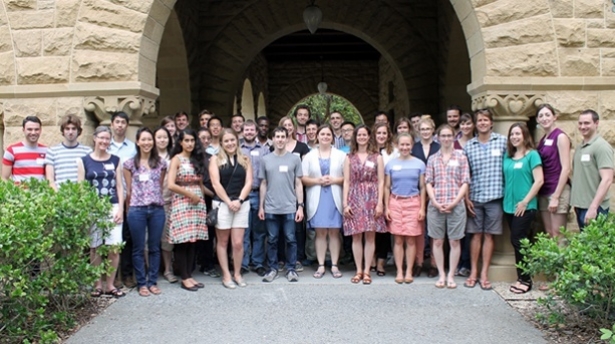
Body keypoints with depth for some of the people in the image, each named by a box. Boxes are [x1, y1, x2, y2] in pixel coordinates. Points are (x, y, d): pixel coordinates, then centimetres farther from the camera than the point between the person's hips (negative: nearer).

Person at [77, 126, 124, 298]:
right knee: (95, 248, 4)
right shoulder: (84, 161, 5)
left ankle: (110, 285, 9)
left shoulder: (115, 160, 10)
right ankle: (98, 285, 16)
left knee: (114, 247, -4)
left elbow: (119, 186, 8)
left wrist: (120, 208, 0)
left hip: (113, 208, 1)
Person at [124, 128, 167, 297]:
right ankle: (141, 283, 15)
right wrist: (130, 207, 5)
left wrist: (159, 200, 8)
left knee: (154, 247, 8)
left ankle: (152, 282, 18)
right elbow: (128, 189, 6)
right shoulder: (130, 163, 2)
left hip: (157, 209, 2)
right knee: (138, 248, 5)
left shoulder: (161, 163, 7)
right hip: (137, 210, -2)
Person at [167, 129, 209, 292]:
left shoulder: (197, 159, 16)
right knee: (182, 241, -3)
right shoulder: (176, 159, -1)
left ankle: (189, 275, 13)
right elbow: (171, 185, -11)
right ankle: (184, 278, 4)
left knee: (193, 241, 6)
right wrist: (190, 194, -11)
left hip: (198, 203, 6)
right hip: (182, 203, -5)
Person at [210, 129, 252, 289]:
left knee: (238, 242, 0)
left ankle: (237, 274, 15)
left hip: (241, 204, 2)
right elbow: (216, 183, -6)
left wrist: (239, 200, -11)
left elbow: (249, 183, 2)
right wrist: (229, 202, -12)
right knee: (222, 241, 5)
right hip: (222, 204, -1)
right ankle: (226, 275, 13)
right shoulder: (216, 159, 2)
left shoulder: (245, 160, 9)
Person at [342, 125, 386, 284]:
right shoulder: (349, 158, 9)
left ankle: (367, 271, 8)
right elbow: (346, 182, 6)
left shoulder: (377, 157, 6)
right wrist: (345, 203, -2)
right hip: (355, 199, 1)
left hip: (371, 199, -1)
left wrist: (380, 203, -6)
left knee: (370, 236, 0)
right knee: (356, 236, 1)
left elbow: (381, 182, 2)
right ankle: (358, 270, 10)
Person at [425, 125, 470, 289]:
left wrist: (454, 202, -9)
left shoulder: (461, 157, 5)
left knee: (454, 241, 4)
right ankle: (441, 275, 16)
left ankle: (451, 275, 14)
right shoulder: (432, 159, 9)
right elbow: (428, 183, 5)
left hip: (456, 205, -1)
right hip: (435, 206, 1)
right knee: (437, 241, 5)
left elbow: (465, 183, 0)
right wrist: (436, 202, -8)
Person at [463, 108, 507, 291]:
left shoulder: (502, 141, 1)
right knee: (476, 235, 7)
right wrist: (466, 197, 0)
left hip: (494, 196, -1)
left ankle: (484, 274, 13)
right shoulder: (468, 146, 5)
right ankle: (473, 272, 16)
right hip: (475, 197, 1)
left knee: (489, 235, 6)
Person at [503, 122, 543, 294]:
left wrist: (525, 201, -13)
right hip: (509, 206, 6)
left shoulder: (532, 155, -5)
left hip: (525, 207, -6)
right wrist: (505, 199, 5)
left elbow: (539, 181, -11)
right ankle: (522, 277, 18)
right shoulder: (507, 156, 11)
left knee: (518, 241, -6)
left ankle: (525, 280, 6)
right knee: (517, 242, 9)